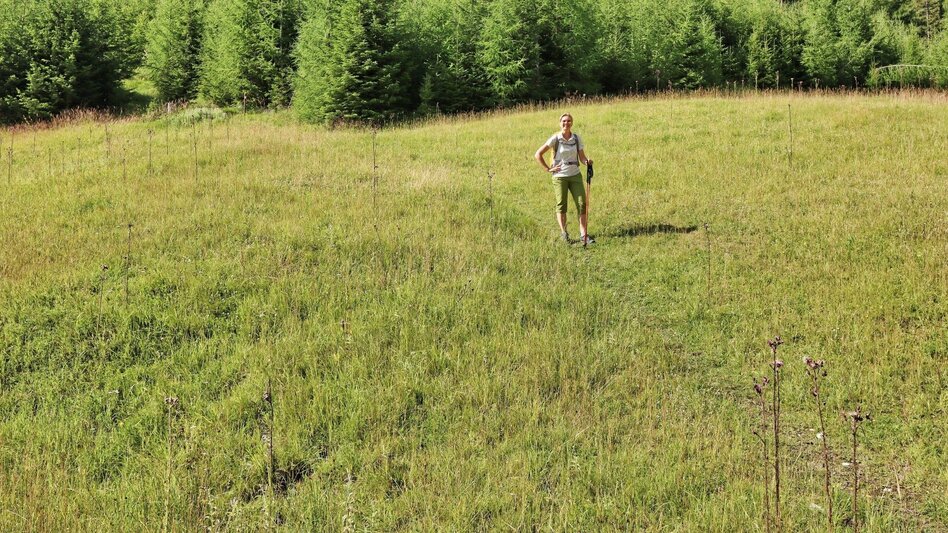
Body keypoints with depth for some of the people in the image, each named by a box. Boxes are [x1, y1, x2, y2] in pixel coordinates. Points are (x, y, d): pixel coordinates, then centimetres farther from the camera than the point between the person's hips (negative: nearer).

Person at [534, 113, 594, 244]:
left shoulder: (577, 138, 2)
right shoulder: (555, 139, -7)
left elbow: (582, 157, 5)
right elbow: (538, 154, -6)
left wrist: (587, 161, -18)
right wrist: (548, 169, -7)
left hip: (575, 175, 3)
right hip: (560, 176, -3)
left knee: (582, 204, -3)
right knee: (561, 205, 3)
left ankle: (583, 235, 1)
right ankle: (564, 233, 17)